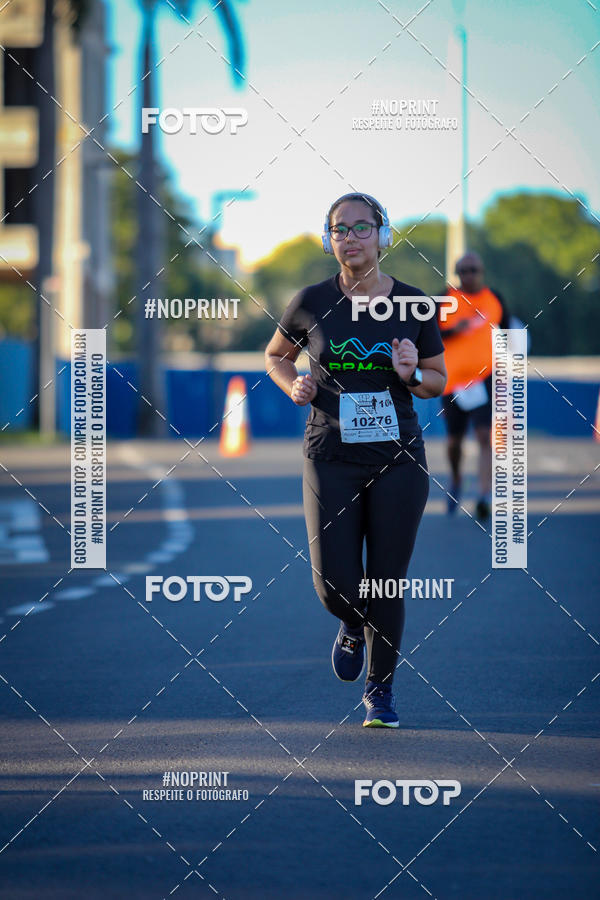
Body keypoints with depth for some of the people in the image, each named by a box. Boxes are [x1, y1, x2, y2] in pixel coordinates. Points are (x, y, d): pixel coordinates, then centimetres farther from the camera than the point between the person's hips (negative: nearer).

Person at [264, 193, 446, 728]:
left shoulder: (414, 304, 0)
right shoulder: (312, 303, -1)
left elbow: (439, 382, 10)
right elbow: (275, 355, 17)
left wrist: (413, 374, -12)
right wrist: (294, 387, -3)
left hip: (398, 459, 0)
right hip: (332, 459, 0)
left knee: (386, 583, 2)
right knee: (334, 587, -7)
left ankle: (380, 692, 21)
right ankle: (353, 627, 31)